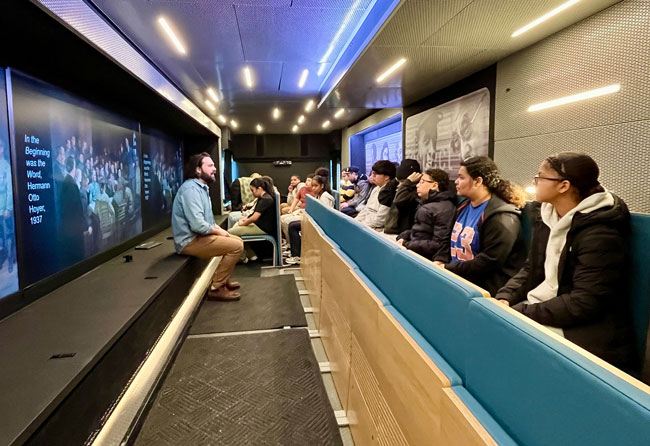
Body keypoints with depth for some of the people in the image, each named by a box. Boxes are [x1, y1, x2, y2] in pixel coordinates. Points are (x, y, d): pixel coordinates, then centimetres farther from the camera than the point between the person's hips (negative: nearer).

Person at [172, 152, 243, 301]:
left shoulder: (201, 187, 14)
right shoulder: (191, 189, -20)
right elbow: (198, 225, -29)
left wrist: (218, 229, 0)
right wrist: (218, 231, -13)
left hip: (199, 236, 11)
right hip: (190, 241, -11)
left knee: (237, 241, 15)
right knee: (236, 246, -17)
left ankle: (223, 281, 21)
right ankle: (216, 288, -7)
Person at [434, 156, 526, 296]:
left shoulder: (501, 217, -14)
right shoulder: (464, 207, 13)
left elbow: (489, 262, -19)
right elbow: (450, 240, 18)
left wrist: (448, 269, -18)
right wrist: (440, 262, -1)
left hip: (484, 288, -8)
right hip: (456, 277, 8)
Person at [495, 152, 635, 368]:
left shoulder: (600, 234, -19)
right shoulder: (547, 217, 5)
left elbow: (584, 302, -23)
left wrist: (520, 312, -23)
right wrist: (505, 298, -6)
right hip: (536, 309, 8)